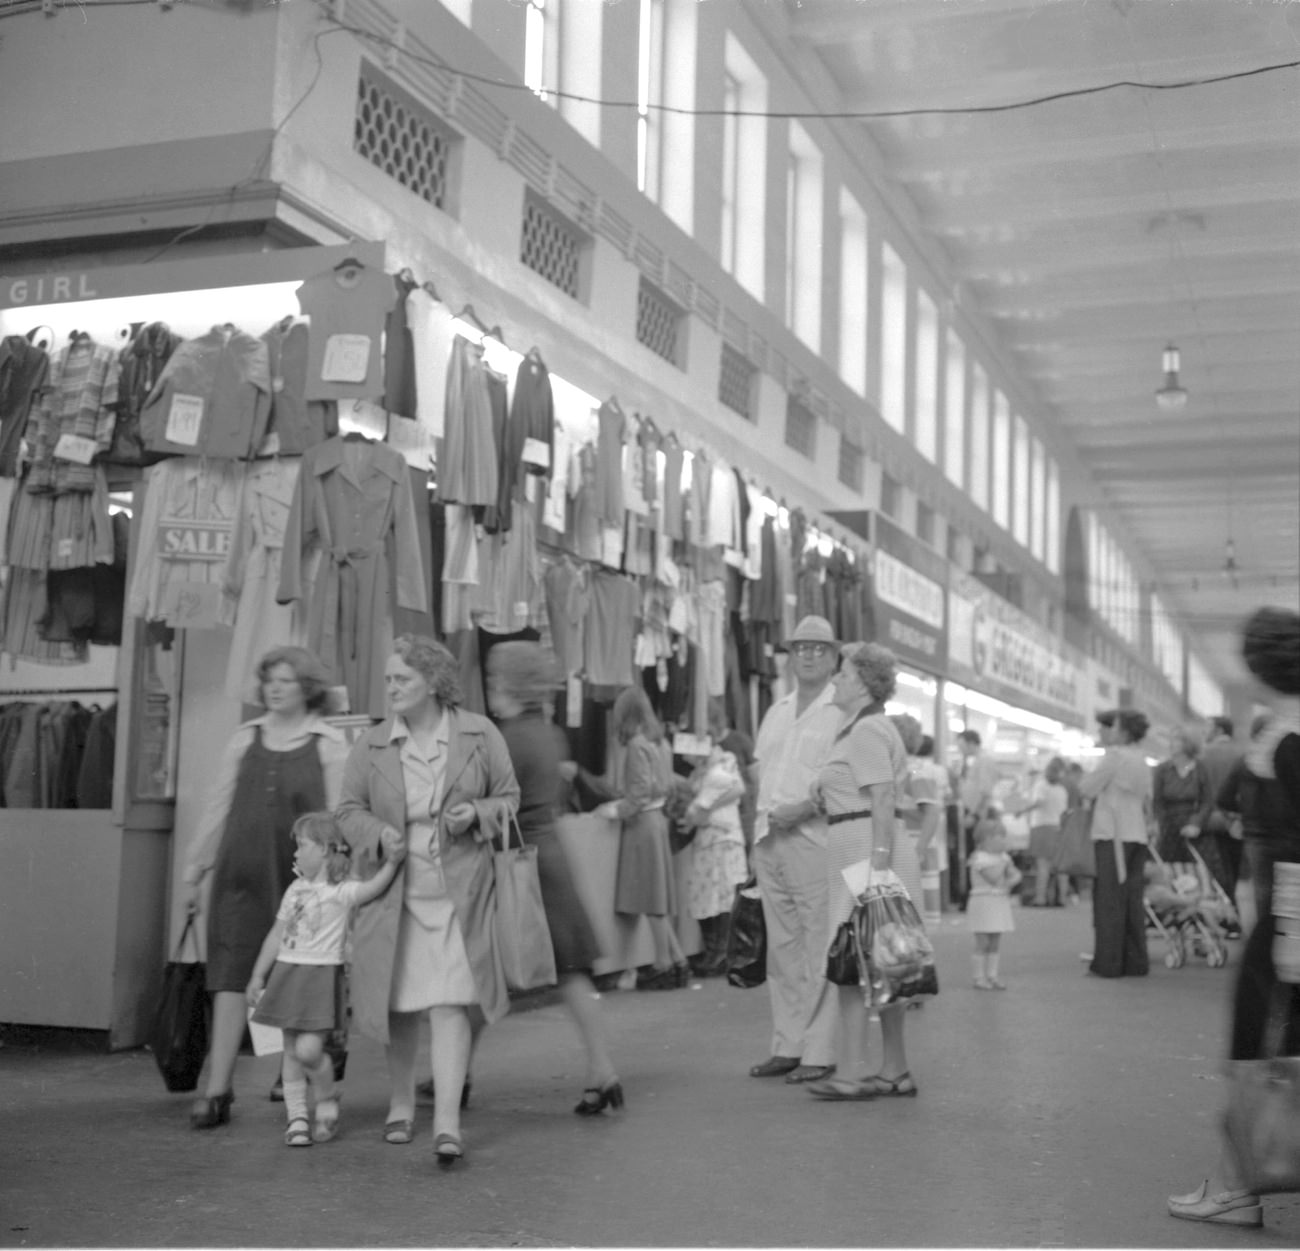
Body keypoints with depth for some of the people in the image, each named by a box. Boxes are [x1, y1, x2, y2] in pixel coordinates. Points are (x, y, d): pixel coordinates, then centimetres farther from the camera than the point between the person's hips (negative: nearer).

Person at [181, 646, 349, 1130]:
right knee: (231, 975, -3)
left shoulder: (330, 744, 1)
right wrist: (195, 871, 13)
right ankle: (218, 1089, -3)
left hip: (300, 877, -2)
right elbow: (218, 807, 13)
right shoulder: (244, 740, 10)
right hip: (241, 873, 2)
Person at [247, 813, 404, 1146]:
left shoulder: (342, 892, -5)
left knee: (308, 1049, -13)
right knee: (291, 1050, 7)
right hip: (288, 973, 6)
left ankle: (327, 1102, 13)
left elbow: (376, 887, -22)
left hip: (322, 975, -6)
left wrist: (393, 860, -36)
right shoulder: (295, 891, 13)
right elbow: (277, 935, 17)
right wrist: (258, 975, 17)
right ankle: (297, 1118, 15)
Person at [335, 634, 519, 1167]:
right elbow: (349, 809, 5)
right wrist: (379, 833, -15)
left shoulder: (479, 734, 0)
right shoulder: (371, 745, 2)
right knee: (399, 1002, 10)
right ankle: (400, 1104, 30)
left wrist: (477, 813, -14)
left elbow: (509, 797, 7)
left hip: (458, 888, -2)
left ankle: (448, 1123, -10)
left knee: (450, 1001, -10)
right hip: (392, 888, 2)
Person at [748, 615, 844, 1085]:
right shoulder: (775, 713, 20)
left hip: (815, 838, -7)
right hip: (768, 839, 7)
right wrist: (759, 824, 11)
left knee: (820, 949, -7)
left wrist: (802, 809, -18)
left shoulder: (843, 712, -2)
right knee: (781, 947, 9)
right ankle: (787, 1046, 15)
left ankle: (820, 1052, -4)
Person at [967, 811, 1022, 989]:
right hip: (984, 903, -8)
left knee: (995, 943, 8)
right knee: (982, 943, -5)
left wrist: (1012, 880, -12)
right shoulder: (980, 858, -13)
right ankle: (979, 978, -1)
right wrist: (1002, 863, -12)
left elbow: (1015, 874, 9)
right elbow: (993, 878, -23)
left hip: (1000, 903, 8)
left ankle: (992, 975, 13)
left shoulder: (1003, 857, 12)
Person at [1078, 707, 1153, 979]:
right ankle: (1135, 961, 11)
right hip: (1137, 835, 8)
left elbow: (1087, 789, -10)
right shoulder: (1141, 760, 16)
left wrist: (1085, 778, 10)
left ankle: (1109, 963, -3)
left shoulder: (1115, 756, -10)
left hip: (1114, 836, -8)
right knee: (1132, 900, 10)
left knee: (1110, 901, -4)